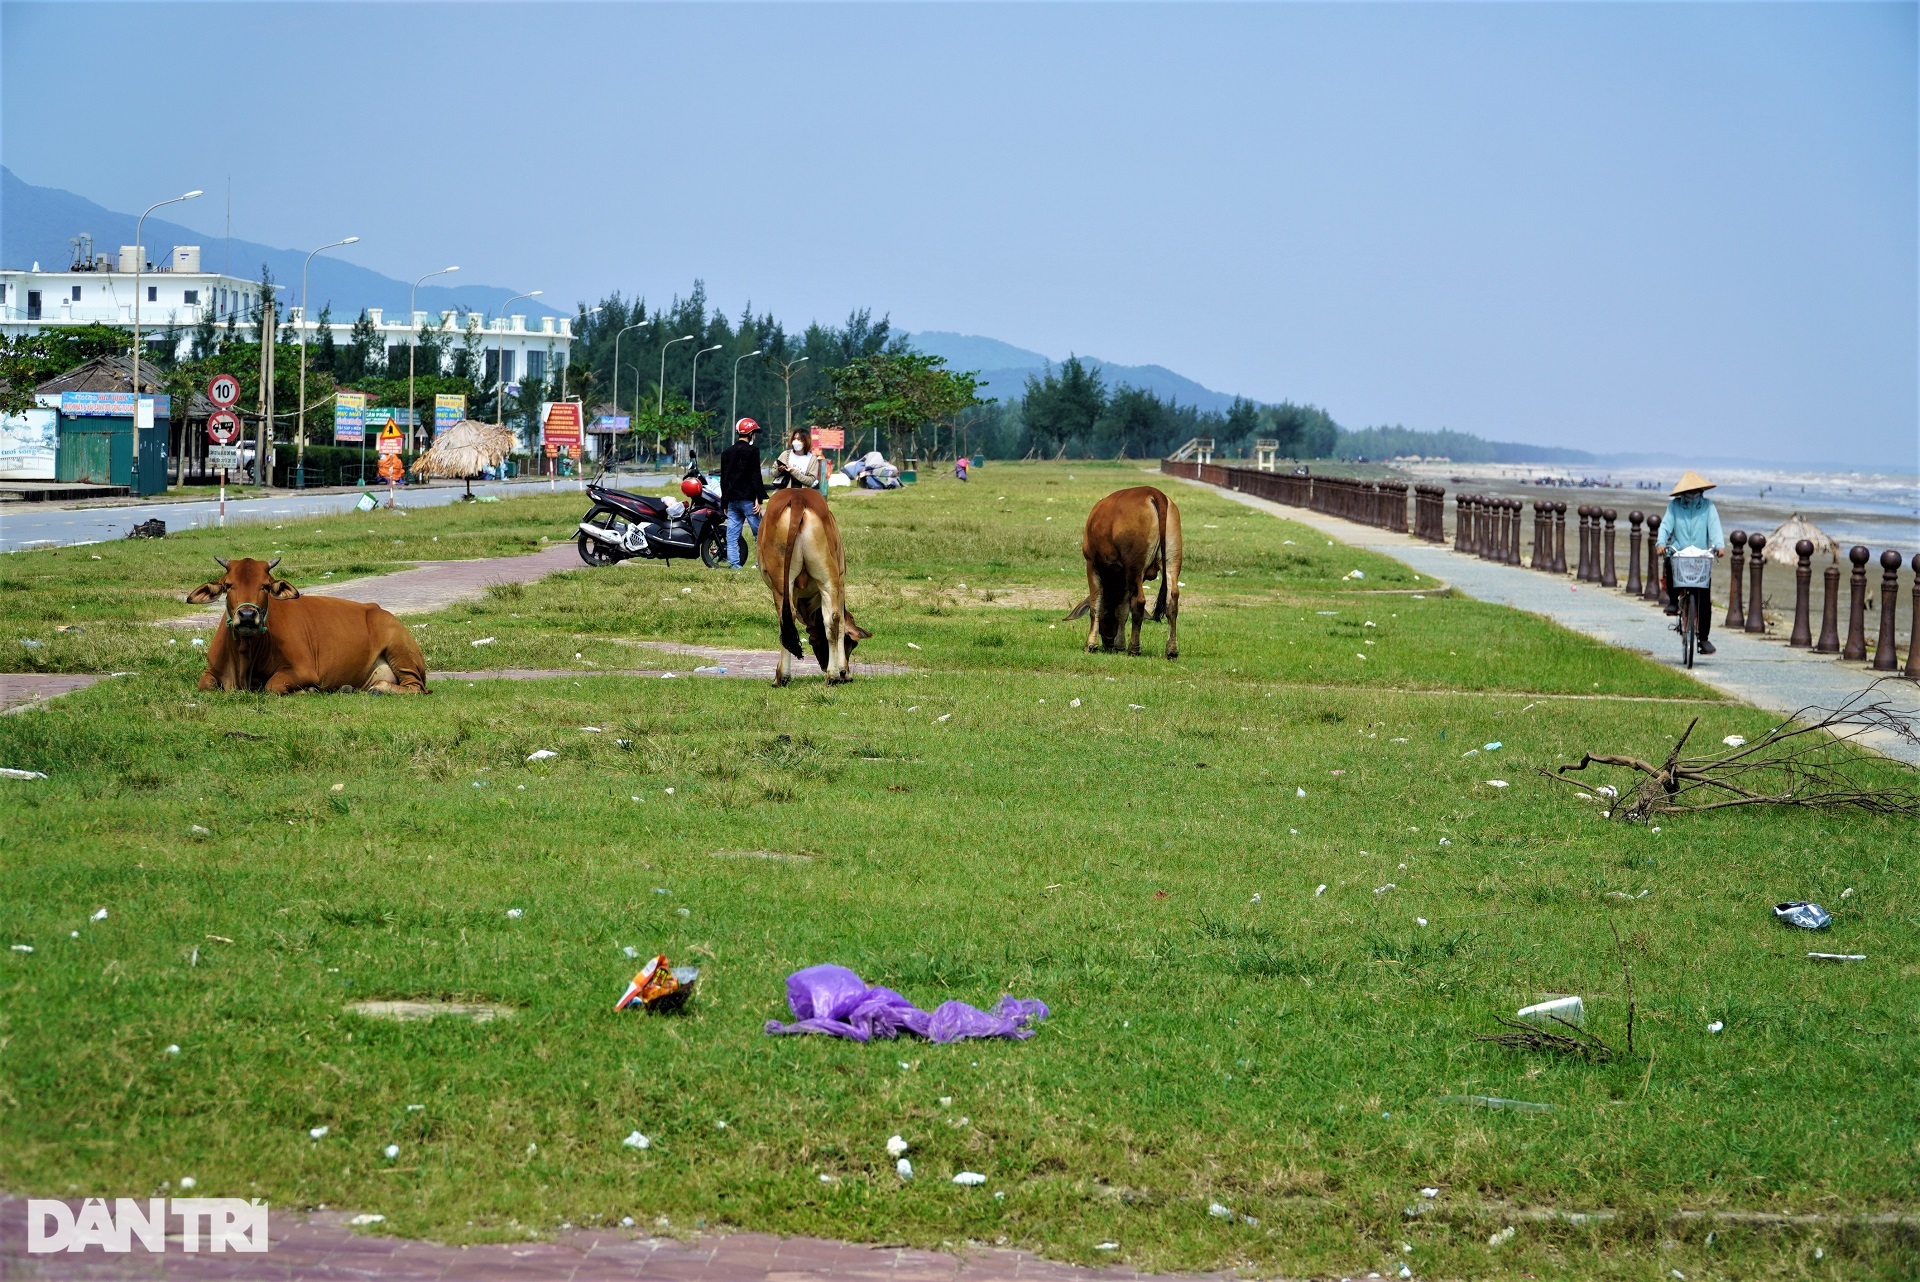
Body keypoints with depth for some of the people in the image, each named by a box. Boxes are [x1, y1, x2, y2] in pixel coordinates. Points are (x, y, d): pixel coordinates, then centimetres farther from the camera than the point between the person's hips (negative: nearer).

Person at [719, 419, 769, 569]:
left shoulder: (726, 452, 14)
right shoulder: (752, 450, -5)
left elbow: (723, 479, 17)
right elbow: (756, 476, -12)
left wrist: (724, 503, 21)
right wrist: (759, 499, -12)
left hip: (732, 499, 6)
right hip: (747, 499, -6)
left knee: (732, 535, 3)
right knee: (760, 533, 0)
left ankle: (733, 563, -3)